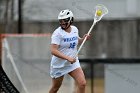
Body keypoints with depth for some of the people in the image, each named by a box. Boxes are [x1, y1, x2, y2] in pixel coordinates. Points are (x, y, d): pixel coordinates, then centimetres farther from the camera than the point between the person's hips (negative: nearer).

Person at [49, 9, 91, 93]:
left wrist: (83, 39, 0)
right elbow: (53, 51, -27)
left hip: (73, 63, 4)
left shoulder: (75, 29, 0)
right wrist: (68, 58, -35)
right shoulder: (57, 33, -19)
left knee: (82, 84, -12)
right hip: (59, 64, -4)